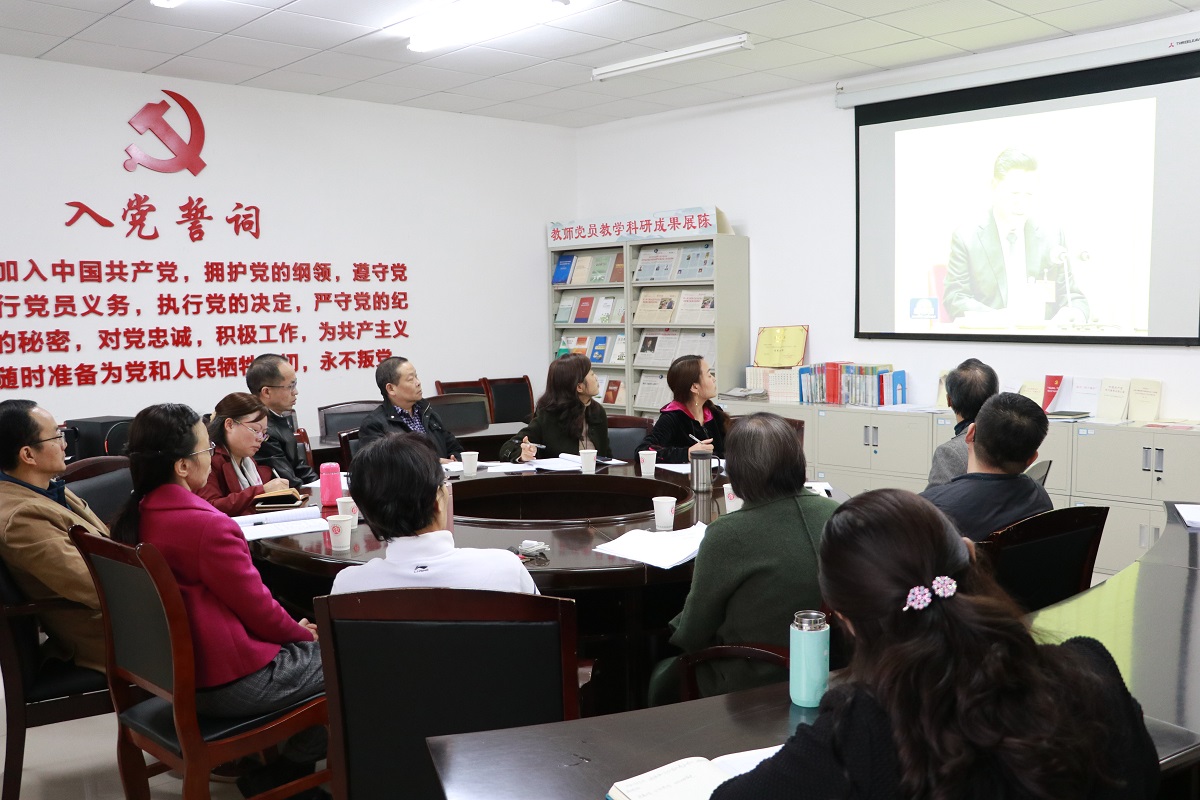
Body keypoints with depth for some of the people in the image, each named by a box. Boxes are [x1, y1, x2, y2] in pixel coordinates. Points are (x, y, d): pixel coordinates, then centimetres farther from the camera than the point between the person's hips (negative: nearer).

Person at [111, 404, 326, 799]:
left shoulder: (136, 517, 0)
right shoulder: (208, 526, -28)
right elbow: (258, 608, -19)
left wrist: (292, 628, 8)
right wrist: (302, 632, 2)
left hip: (176, 668, 9)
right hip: (228, 681, -9)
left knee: (304, 646, 23)